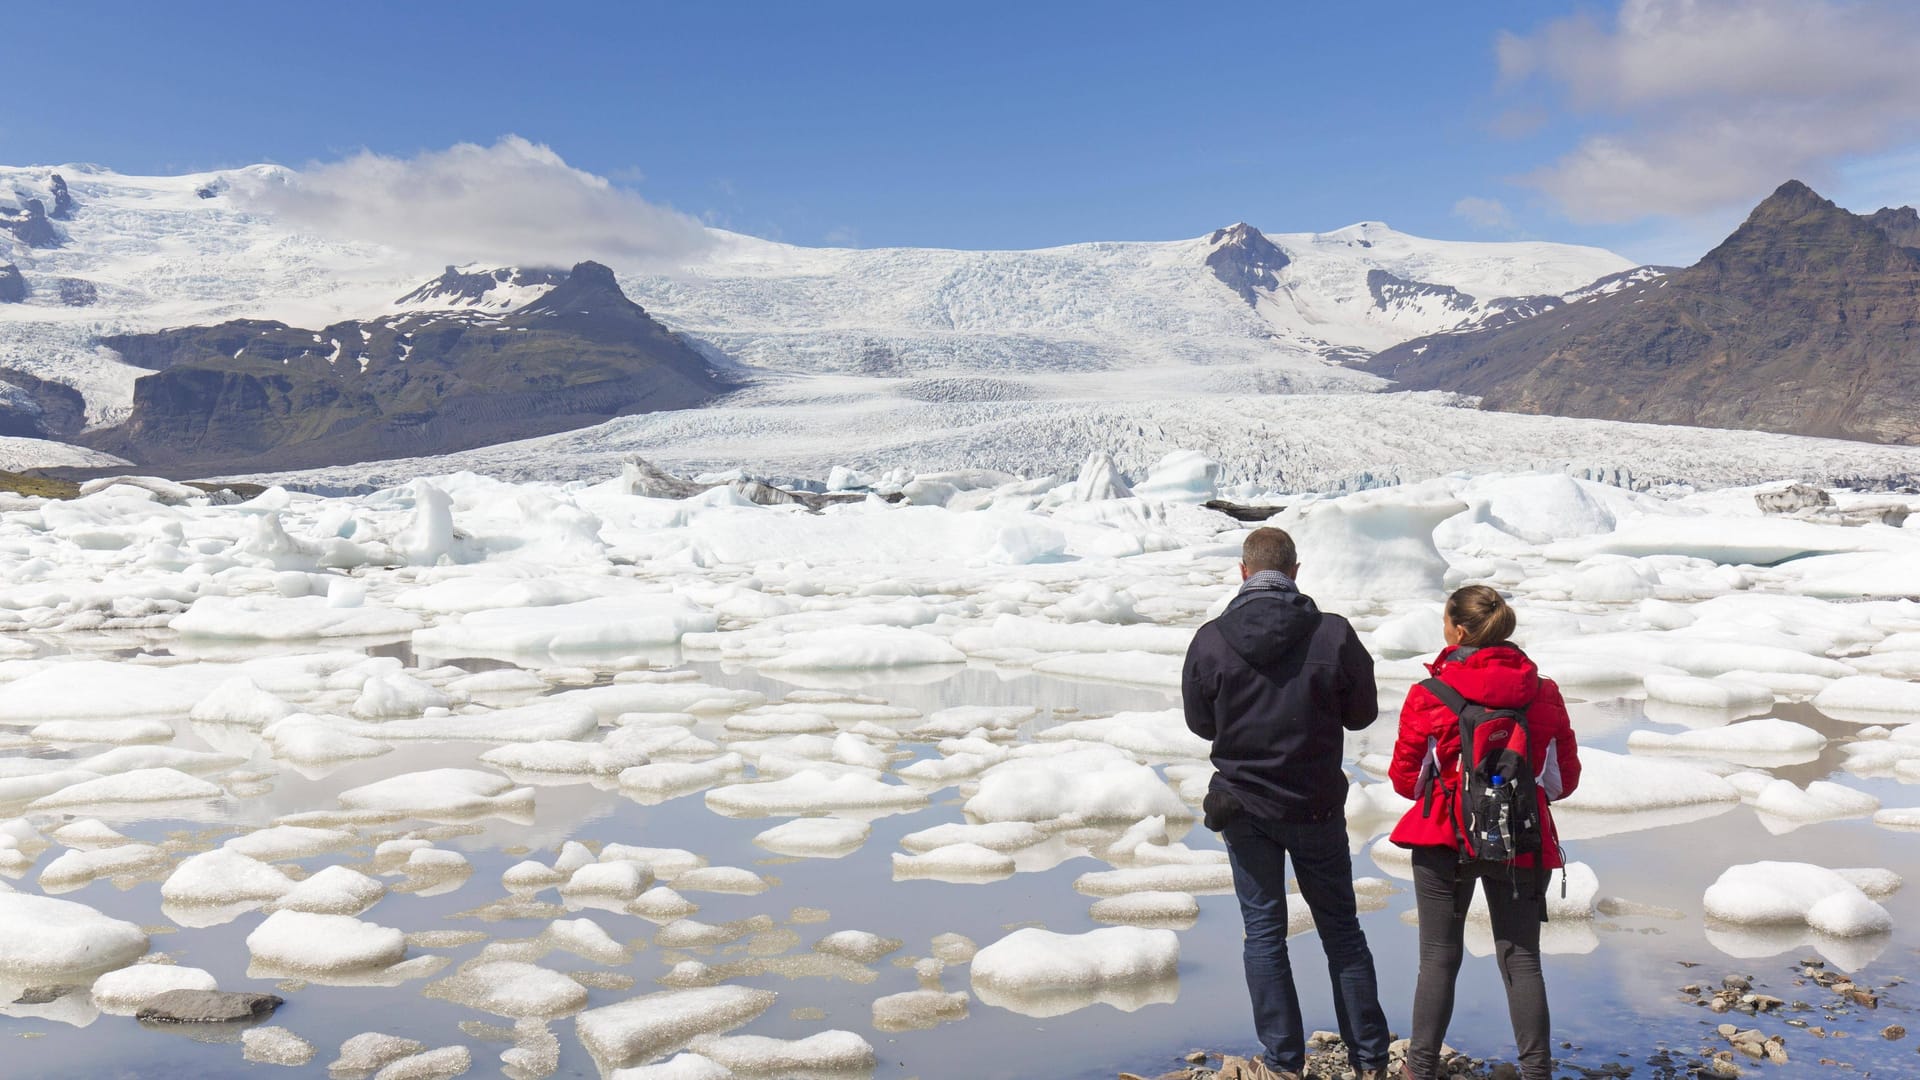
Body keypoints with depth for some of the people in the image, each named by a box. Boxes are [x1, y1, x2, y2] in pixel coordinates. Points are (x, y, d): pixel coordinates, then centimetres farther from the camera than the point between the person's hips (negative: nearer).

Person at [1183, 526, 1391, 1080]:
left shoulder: (1210, 640, -10)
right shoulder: (1334, 633, -12)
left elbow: (1200, 722, 2)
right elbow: (1362, 713, -1)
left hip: (1243, 805, 0)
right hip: (1318, 805, 0)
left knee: (1264, 931, 9)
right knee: (1341, 929, 12)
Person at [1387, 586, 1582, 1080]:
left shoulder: (1429, 696, -10)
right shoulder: (1543, 693, -1)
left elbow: (1405, 778, -3)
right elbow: (1565, 778, 5)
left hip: (1443, 839, -2)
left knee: (1439, 958, 9)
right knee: (1522, 959, 10)